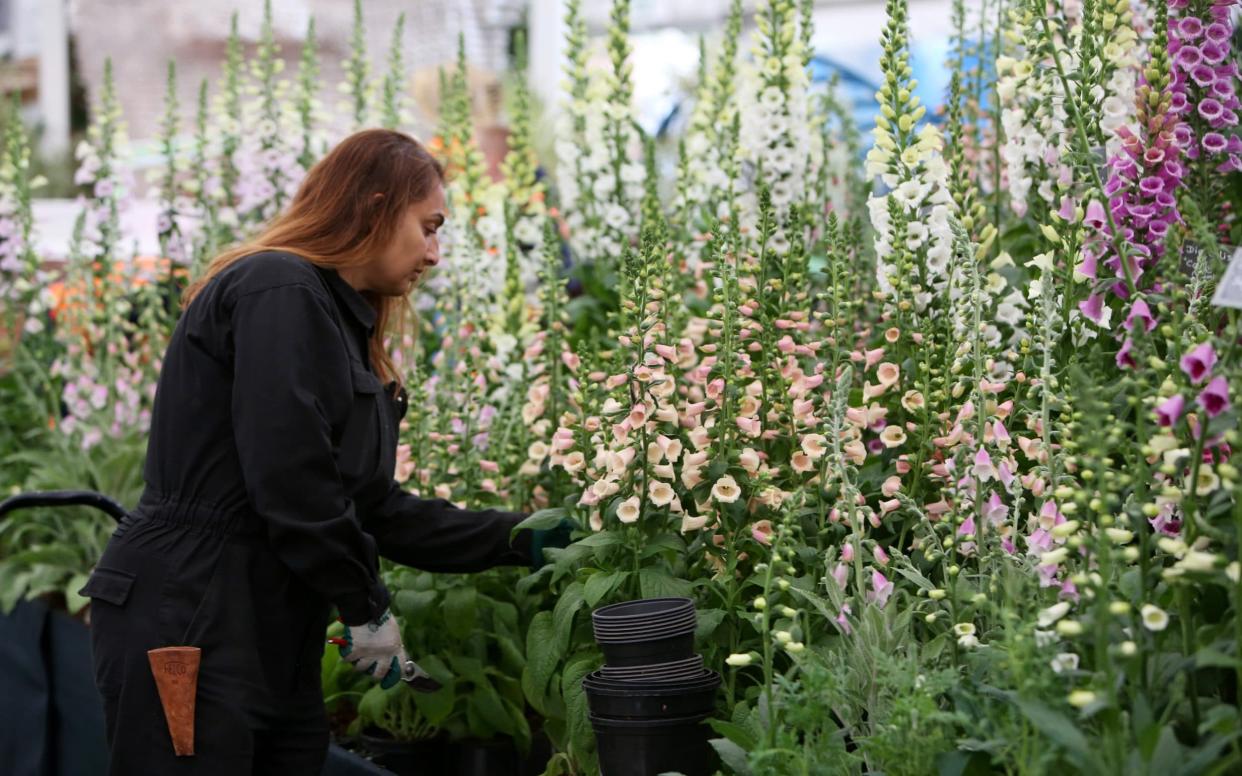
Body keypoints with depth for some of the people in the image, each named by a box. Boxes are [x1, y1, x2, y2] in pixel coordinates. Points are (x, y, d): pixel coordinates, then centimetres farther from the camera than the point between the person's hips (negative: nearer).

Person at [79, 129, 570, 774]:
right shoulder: (280, 292, -12)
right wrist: (367, 608, -9)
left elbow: (373, 504, 18)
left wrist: (519, 540, 16)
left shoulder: (340, 318, 18)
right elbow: (290, 483, -20)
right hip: (186, 635, -10)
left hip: (275, 645, 10)